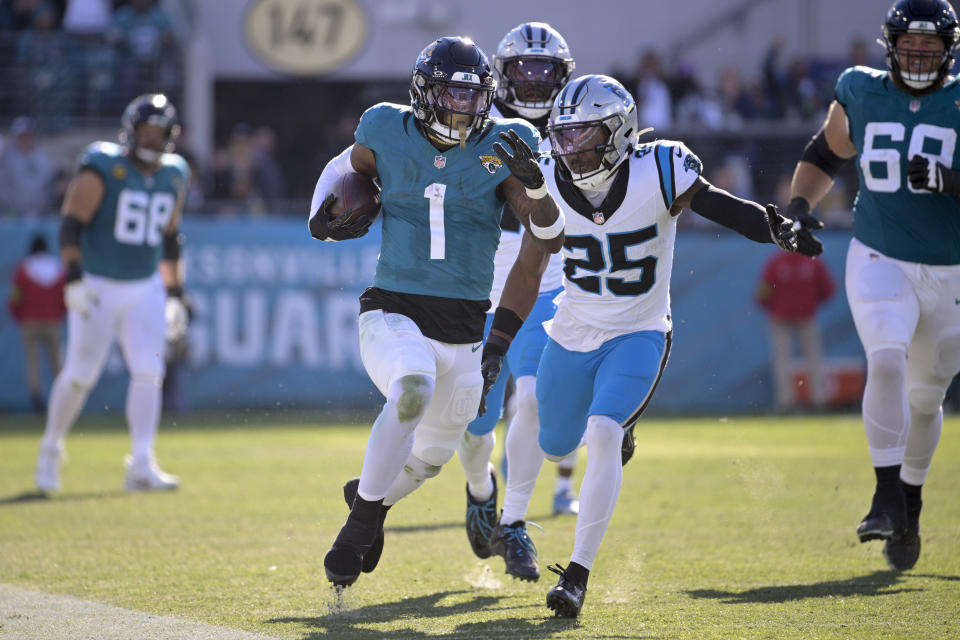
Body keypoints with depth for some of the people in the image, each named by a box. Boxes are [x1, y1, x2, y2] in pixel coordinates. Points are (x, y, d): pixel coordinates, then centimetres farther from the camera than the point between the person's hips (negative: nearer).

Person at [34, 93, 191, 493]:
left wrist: (175, 294, 14)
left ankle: (141, 465, -7)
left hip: (145, 290, 5)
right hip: (97, 287, -5)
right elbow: (71, 226, -13)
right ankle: (50, 450, 20)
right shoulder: (102, 169, -12)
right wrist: (74, 277, -23)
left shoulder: (174, 175, 7)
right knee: (80, 374, -1)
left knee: (149, 372, -7)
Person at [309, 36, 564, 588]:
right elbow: (344, 167, 21)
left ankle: (371, 498, 49)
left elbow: (550, 238, -8)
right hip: (394, 313, -3)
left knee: (432, 455, 15)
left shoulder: (500, 150, -3)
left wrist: (532, 181, -25)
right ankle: (364, 517, -20)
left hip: (463, 329, 3)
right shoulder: (389, 136, -2)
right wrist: (325, 218, 2)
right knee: (413, 389, -35)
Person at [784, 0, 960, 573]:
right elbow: (825, 155, 16)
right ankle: (888, 499, -23)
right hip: (879, 262, 0)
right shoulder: (861, 93, 1)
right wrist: (799, 204, -1)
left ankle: (911, 509, 33)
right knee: (886, 361, -26)